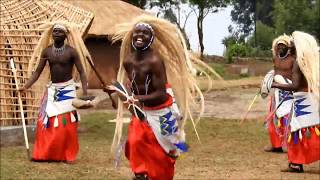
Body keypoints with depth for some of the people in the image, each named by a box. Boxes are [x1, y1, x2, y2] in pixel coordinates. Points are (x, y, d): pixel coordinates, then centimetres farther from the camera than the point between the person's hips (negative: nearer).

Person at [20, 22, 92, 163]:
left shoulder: (71, 52, -10)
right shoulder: (46, 51, 0)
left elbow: (81, 72, -9)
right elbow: (37, 71, 2)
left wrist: (85, 93, -20)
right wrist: (26, 86, -11)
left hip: (67, 89, -3)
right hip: (52, 89, 4)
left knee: (67, 124, -3)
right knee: (45, 123, 1)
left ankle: (68, 155, 8)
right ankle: (43, 153, 11)